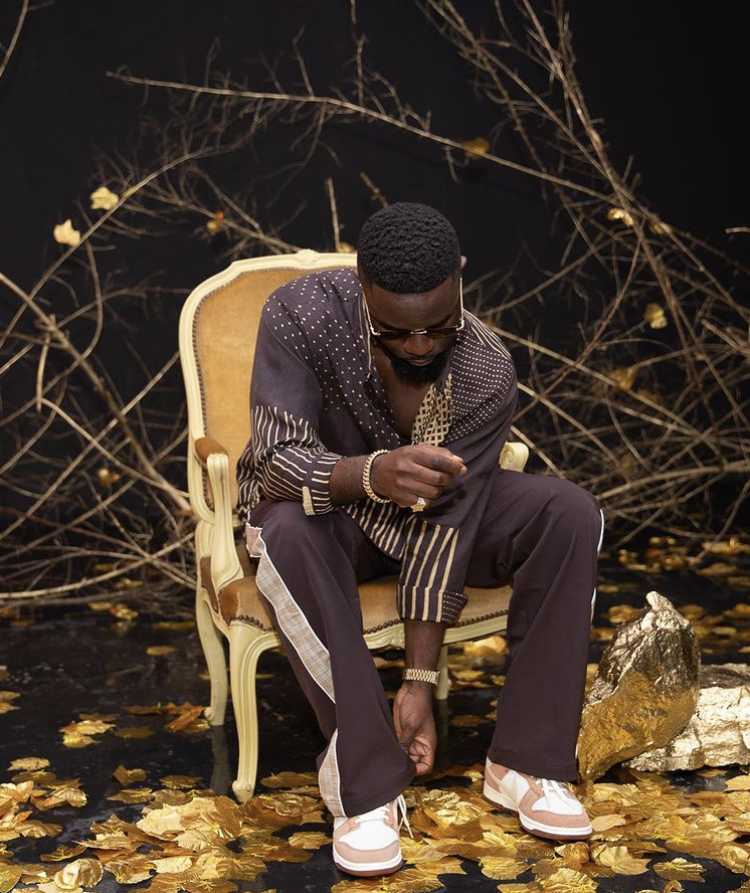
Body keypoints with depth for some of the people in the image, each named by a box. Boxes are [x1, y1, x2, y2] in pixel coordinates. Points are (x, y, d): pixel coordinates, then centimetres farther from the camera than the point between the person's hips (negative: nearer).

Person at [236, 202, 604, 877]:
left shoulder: (487, 371, -23)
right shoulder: (302, 315, -27)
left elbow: (444, 527, -22)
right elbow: (277, 461, -32)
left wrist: (420, 682, -24)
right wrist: (373, 473, -54)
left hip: (429, 515, 2)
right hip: (326, 510, -2)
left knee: (570, 513, -21)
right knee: (289, 532, -39)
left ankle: (525, 760, -17)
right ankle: (367, 784, -30)